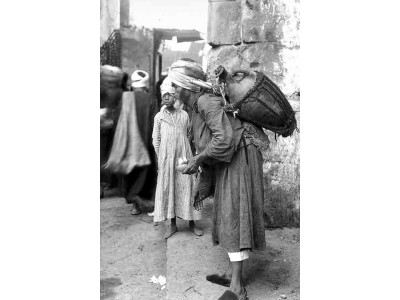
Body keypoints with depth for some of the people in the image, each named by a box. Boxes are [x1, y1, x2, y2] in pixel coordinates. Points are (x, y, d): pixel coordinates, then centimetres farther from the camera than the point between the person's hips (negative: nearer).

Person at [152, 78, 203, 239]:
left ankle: (191, 223, 11)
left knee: (187, 186, 1)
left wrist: (190, 156, 9)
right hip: (166, 157, 0)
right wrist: (160, 158, 3)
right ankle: (172, 224, 13)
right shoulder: (159, 117, 5)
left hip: (184, 155, 0)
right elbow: (156, 140, 7)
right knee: (167, 188, 2)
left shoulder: (184, 115, 5)